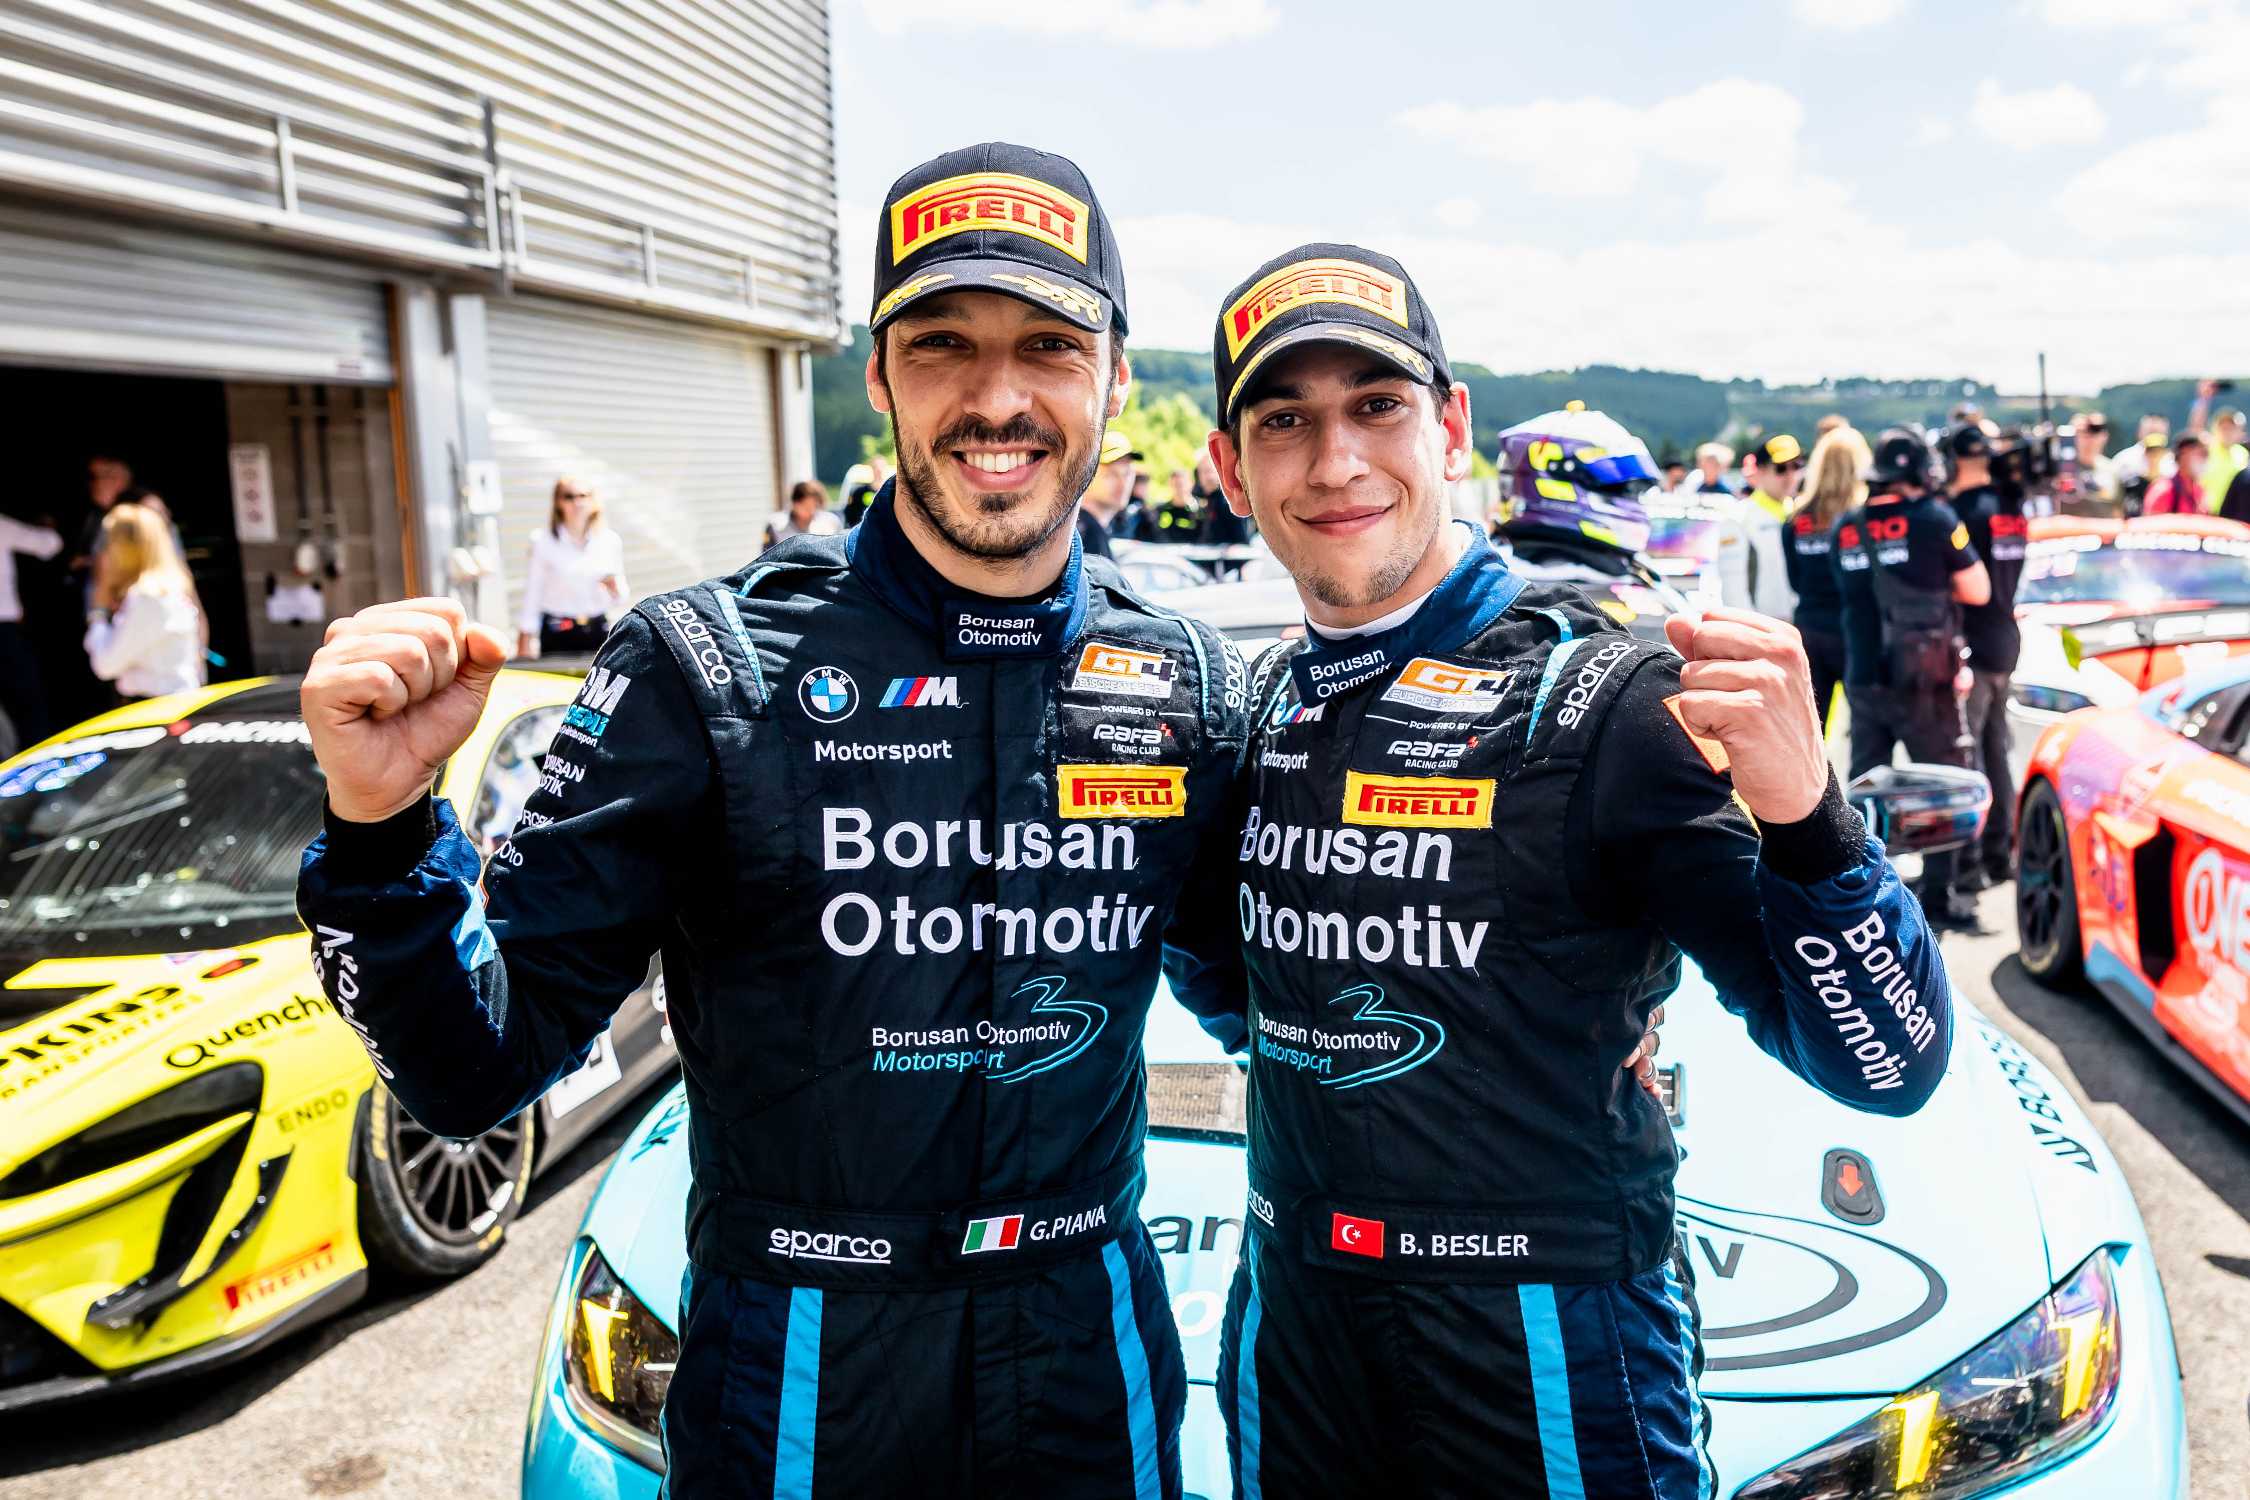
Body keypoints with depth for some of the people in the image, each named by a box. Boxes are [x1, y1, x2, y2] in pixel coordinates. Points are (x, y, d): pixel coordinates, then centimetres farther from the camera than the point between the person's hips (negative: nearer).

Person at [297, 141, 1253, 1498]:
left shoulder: (1189, 686, -4)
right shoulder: (708, 670, -13)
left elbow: (1243, 978, 10)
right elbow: (483, 1071, -11)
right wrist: (381, 831, -29)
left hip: (1094, 1348, 3)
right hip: (797, 1372, -2)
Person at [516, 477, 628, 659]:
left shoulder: (610, 541, 6)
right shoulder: (543, 541, -1)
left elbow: (619, 602, 13)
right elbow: (532, 595, 1)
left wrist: (615, 590, -10)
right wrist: (525, 642, -1)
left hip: (597, 631, 2)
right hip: (557, 635, -2)